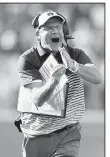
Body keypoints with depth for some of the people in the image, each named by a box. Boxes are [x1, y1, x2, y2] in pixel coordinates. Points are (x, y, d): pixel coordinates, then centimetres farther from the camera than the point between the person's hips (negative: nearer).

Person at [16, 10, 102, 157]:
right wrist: (52, 82, -46)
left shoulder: (75, 54, -5)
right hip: (36, 138, 0)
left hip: (68, 135, 0)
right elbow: (37, 100, -24)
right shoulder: (27, 60, -12)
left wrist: (73, 66, -42)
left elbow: (97, 78, -23)